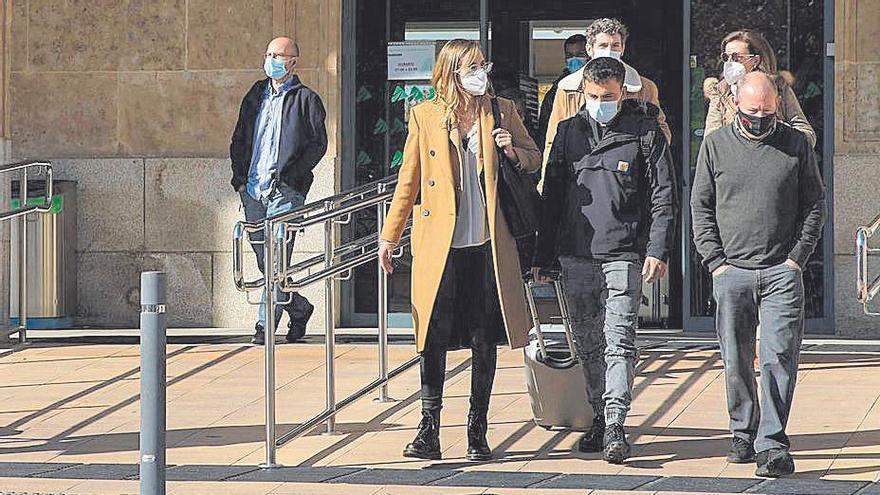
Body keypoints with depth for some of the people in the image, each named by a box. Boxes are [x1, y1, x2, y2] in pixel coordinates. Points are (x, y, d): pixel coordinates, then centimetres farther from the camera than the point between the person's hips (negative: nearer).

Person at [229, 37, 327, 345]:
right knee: (264, 259, 9)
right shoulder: (256, 95, 17)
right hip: (252, 190, 6)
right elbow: (239, 139, 20)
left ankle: (265, 325, -13)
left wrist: (290, 175, -12)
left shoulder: (305, 100, 1)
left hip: (285, 191, -6)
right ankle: (299, 309, 27)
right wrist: (239, 176, 7)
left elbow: (318, 144, -4)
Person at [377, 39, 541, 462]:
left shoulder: (501, 111, 8)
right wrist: (389, 236, 8)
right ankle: (428, 432, -2)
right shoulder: (425, 115, 5)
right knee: (434, 337, -5)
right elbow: (409, 179, 10)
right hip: (439, 244, -1)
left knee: (484, 339, 5)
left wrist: (513, 152, -6)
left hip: (488, 244, 1)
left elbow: (535, 160, 16)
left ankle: (477, 432, 12)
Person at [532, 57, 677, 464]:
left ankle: (615, 427, -17)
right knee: (587, 345, 9)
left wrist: (658, 251, -9)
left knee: (619, 342, -12)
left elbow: (664, 197, 1)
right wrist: (543, 257, 12)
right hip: (576, 258, 5)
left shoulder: (645, 133, 1)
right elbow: (551, 197, 15)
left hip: (623, 256, -4)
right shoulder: (569, 133, 12)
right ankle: (600, 417, 20)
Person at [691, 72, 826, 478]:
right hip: (731, 272, 2)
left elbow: (814, 204, 8)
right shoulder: (716, 145, 7)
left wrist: (797, 258, -2)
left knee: (778, 358, -10)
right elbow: (700, 206, 9)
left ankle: (772, 444, -12)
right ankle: (743, 435, 20)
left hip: (782, 273, -2)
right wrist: (715, 260, -1)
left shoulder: (796, 145, 5)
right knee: (736, 361, 6)